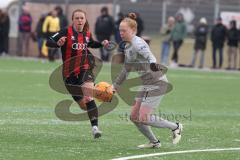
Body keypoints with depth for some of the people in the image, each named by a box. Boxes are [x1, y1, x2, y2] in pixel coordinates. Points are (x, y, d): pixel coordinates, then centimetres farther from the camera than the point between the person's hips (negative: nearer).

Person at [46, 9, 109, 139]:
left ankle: (95, 127, -29)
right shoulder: (66, 32, -8)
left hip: (85, 69, 1)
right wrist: (58, 43, -35)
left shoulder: (87, 34, 5)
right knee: (83, 105, 8)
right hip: (69, 73, -1)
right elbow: (48, 42, -15)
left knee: (88, 98, -25)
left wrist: (101, 44, 10)